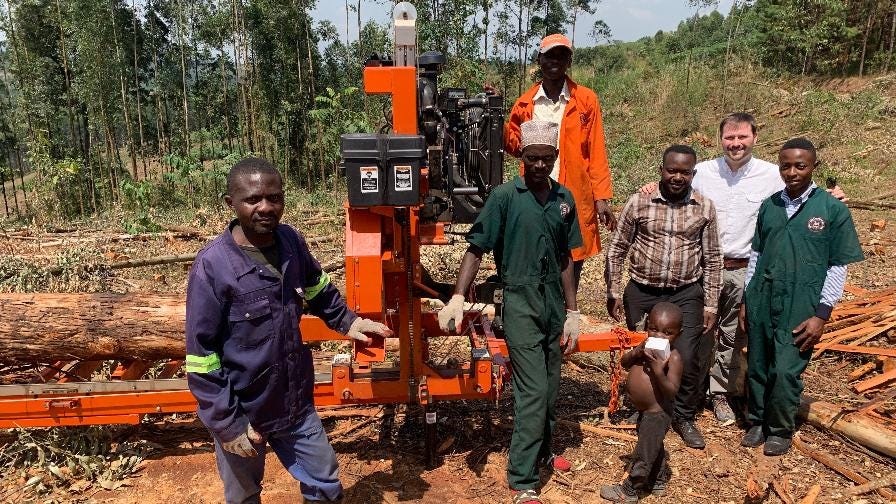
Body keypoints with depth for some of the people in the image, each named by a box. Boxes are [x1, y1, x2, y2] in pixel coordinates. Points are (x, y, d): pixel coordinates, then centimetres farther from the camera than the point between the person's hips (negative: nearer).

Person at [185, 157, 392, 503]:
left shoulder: (291, 241, -6)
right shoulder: (212, 265, -22)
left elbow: (317, 288, 16)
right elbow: (201, 356, -17)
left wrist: (347, 322, 7)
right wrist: (228, 424, -16)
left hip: (296, 402, 4)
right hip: (242, 411, -4)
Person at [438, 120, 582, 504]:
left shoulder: (564, 199, 7)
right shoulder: (505, 196, -8)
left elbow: (565, 259, 12)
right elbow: (476, 249, -9)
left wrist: (572, 312, 12)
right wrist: (458, 298, -20)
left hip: (554, 301, 5)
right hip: (520, 302, -5)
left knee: (551, 386, 16)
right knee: (533, 390, -6)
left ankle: (541, 451, 39)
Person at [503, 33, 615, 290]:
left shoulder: (586, 100, 1)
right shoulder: (525, 103, 8)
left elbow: (596, 152, -1)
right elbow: (516, 147, 13)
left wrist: (601, 197, -6)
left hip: (574, 198, -1)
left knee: (571, 268, 7)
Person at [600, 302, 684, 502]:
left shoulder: (673, 357, -22)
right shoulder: (646, 346, -3)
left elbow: (672, 392, -24)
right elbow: (624, 363, -2)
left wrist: (659, 372, -38)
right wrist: (637, 352, -20)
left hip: (657, 414, -8)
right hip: (645, 412, 8)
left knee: (643, 453, 7)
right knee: (654, 448, 27)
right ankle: (658, 482, 48)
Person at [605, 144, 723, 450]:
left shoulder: (705, 208, 0)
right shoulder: (639, 202, -4)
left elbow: (712, 259, 5)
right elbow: (616, 249, 2)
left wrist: (711, 304, 3)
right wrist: (613, 292, 1)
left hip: (686, 295, 0)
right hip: (642, 293, 0)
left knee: (688, 357, -5)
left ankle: (684, 417, 20)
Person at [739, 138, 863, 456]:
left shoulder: (833, 209, -3)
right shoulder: (769, 206, 7)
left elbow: (838, 267, -3)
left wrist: (822, 314, -7)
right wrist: (746, 300, 12)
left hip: (800, 308, -3)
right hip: (761, 302, 4)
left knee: (786, 372, -2)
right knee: (757, 367, 11)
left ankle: (781, 430, 21)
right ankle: (757, 421, 30)